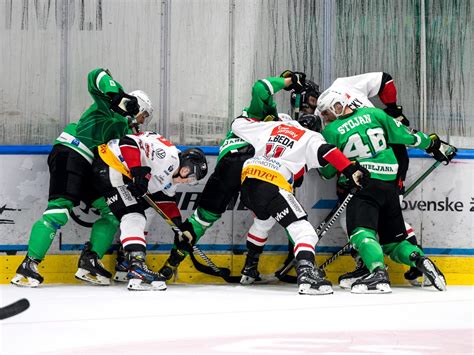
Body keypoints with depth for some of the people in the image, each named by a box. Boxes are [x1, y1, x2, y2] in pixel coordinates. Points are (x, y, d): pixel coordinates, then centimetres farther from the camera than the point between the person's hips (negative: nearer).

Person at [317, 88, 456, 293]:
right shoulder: (374, 114, 10)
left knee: (361, 232, -17)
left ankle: (379, 274, -40)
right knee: (393, 240, 15)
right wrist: (433, 144, 23)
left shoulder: (331, 132, 2)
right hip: (390, 185, 6)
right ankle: (421, 261, -8)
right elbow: (404, 135, 11)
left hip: (363, 186, -6)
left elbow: (327, 171, 7)